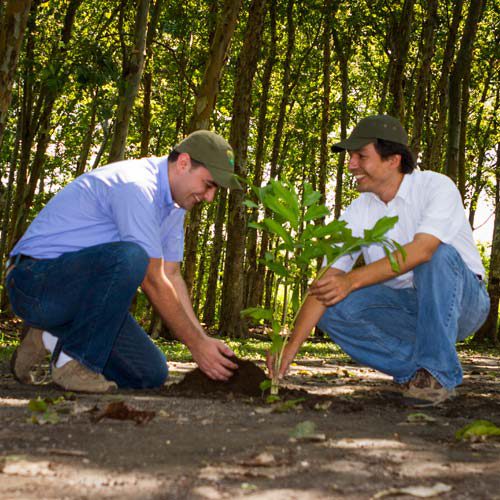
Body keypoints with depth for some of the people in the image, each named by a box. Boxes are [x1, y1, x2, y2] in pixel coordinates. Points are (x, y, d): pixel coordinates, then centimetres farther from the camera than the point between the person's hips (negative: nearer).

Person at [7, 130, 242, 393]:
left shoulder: (173, 206, 9)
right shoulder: (136, 186, -22)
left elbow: (171, 276, 10)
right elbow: (153, 282, -22)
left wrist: (203, 339, 1)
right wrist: (197, 345, -16)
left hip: (77, 296, 10)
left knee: (151, 374, 2)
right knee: (130, 256, -36)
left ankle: (53, 339, 13)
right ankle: (72, 359, -19)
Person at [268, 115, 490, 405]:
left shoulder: (436, 186, -15)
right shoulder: (357, 214, -3)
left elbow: (421, 250, -32)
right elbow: (325, 282, -10)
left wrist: (353, 280, -40)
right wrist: (292, 347, -21)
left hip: (462, 299, -4)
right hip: (404, 310, 4)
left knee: (439, 256, -35)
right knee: (332, 308, -18)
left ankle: (438, 372, -26)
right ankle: (414, 370, -10)